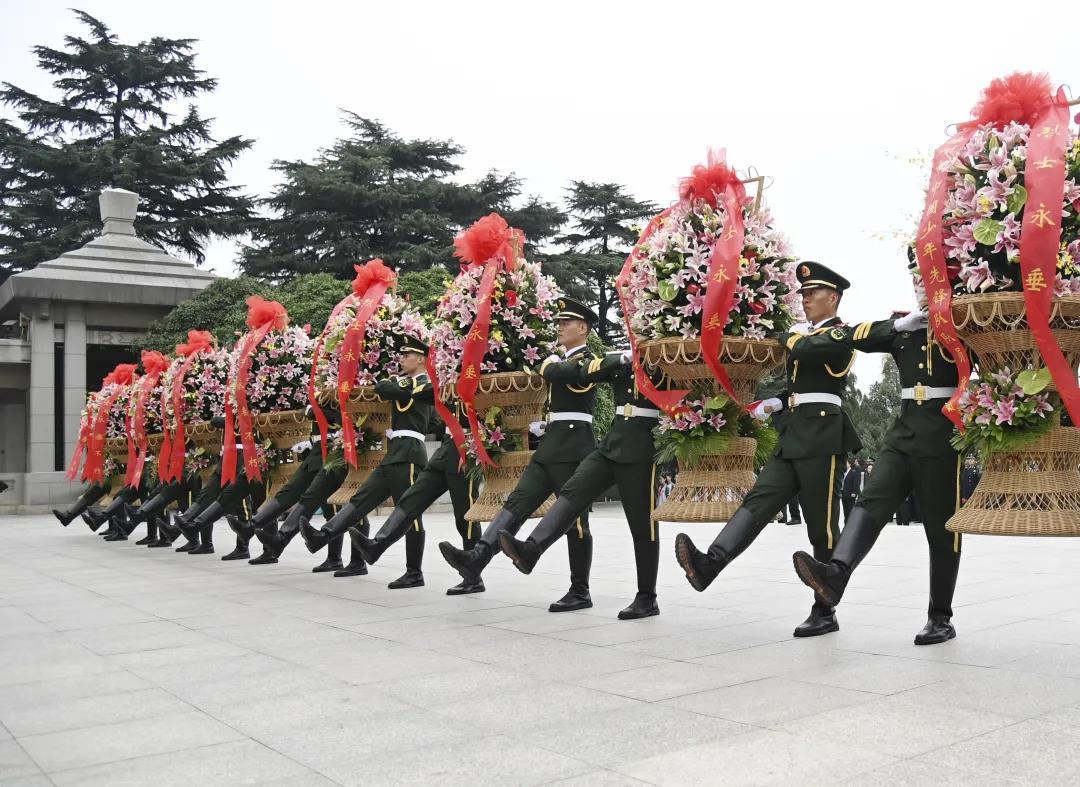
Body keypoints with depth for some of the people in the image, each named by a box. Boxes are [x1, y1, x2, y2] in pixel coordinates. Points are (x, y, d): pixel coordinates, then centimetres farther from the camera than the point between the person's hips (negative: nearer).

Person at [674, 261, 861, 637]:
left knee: (822, 527, -3)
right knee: (758, 500, -11)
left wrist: (789, 337, 1)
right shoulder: (804, 334, 22)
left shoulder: (840, 335, -3)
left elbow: (803, 350, -18)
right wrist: (775, 405, 13)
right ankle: (709, 564, -28)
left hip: (821, 439, -8)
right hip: (792, 436, 8)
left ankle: (825, 612, 6)